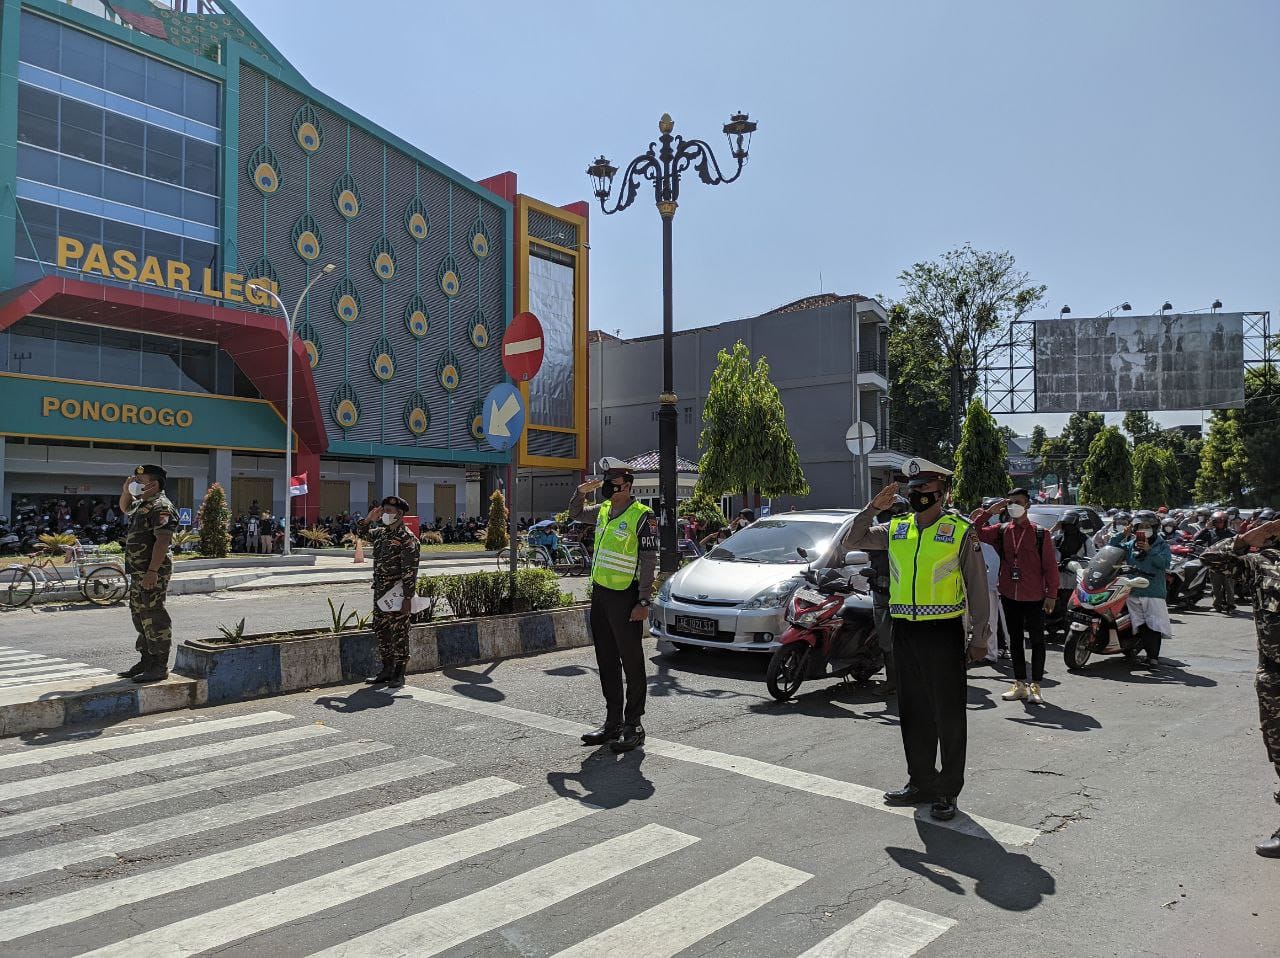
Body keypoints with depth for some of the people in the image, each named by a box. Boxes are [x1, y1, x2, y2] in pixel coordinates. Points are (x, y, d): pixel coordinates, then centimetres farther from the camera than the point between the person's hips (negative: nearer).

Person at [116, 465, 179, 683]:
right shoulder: (142, 504, 18)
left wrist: (152, 571, -28)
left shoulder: (161, 507, -15)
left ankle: (159, 667, -4)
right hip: (138, 572, 11)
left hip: (153, 573, -11)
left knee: (154, 618, -8)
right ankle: (146, 661, 25)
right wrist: (126, 490, 19)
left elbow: (162, 541, -23)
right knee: (140, 616, 16)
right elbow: (125, 508, 40)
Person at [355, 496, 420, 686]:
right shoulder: (381, 533, 11)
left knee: (399, 633, -1)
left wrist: (408, 598, -22)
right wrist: (368, 520, 9)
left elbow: (410, 571, -17)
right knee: (380, 630, 13)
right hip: (380, 592, 8)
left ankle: (399, 674, 8)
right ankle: (387, 669, 24)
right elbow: (362, 533, 30)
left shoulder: (407, 538, -13)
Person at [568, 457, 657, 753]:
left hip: (625, 598, -8)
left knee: (631, 662, 0)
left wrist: (643, 602, -17)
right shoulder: (603, 511, 12)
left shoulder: (642, 516, -10)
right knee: (607, 662, 13)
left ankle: (633, 726, 8)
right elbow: (574, 515, 31)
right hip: (599, 594, 8)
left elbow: (649, 562, -12)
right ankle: (613, 722, 24)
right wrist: (582, 492, 11)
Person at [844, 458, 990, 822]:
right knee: (913, 713, 13)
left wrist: (979, 637, -4)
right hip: (905, 632, 5)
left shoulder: (961, 531, -3)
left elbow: (977, 586, -1)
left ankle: (948, 791, 15)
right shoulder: (896, 530, 9)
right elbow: (851, 542, 11)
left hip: (943, 632, -5)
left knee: (948, 716, 4)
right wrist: (872, 508, 0)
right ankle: (921, 781, 26)